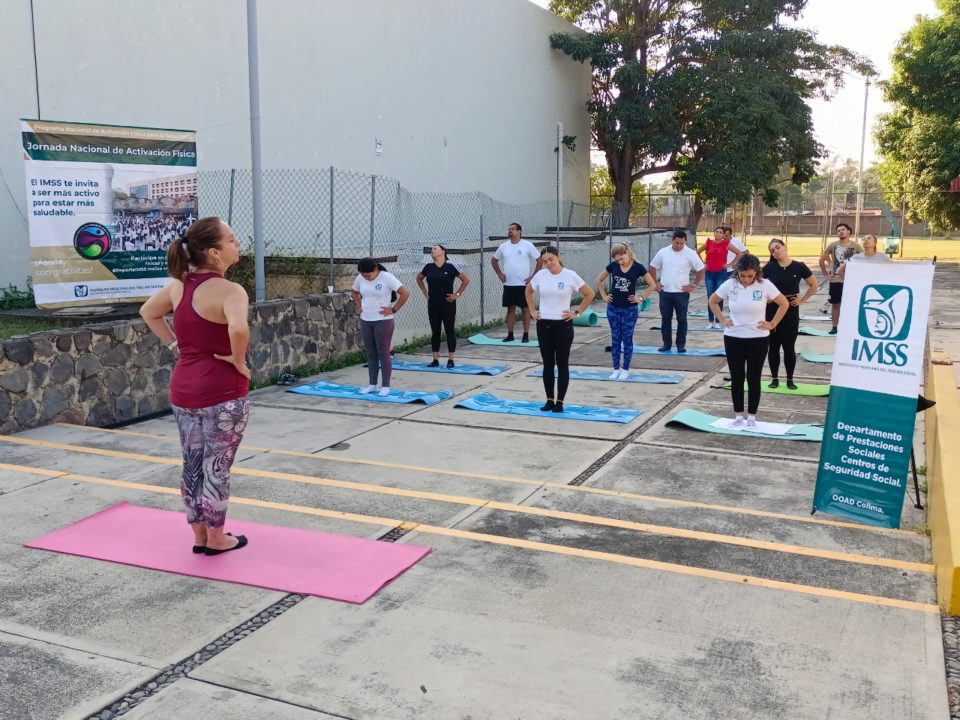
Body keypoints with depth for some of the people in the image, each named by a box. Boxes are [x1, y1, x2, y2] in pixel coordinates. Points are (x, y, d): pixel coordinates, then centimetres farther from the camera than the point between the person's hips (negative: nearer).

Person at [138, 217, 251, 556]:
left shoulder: (179, 285, 5)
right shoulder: (229, 291, -19)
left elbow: (148, 312, 20)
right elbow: (238, 329, -38)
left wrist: (174, 345, 14)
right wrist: (238, 361, -21)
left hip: (183, 389, 7)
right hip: (222, 392, -7)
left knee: (192, 466, 16)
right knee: (216, 468, 7)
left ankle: (199, 535, 29)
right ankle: (216, 539, 21)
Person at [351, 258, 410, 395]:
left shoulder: (387, 277, -14)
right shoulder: (360, 278, 2)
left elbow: (405, 293, -17)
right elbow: (354, 292, 23)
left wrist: (394, 310, -15)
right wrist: (359, 306, 9)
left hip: (383, 321, -5)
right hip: (365, 321, 5)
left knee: (383, 354, -1)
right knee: (370, 354, 11)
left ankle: (386, 386, 5)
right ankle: (372, 385, 19)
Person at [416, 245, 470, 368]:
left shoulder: (450, 266, -8)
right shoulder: (428, 267, 2)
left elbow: (466, 280, -5)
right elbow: (419, 278, 20)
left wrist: (457, 294, -6)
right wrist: (425, 292, 11)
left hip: (448, 304, -3)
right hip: (433, 305, 3)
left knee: (450, 331, 2)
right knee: (435, 332, 7)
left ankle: (450, 360, 9)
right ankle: (435, 360, 13)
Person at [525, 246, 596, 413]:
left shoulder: (570, 276, -8)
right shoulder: (540, 275, 1)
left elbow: (590, 294, -2)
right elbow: (528, 291, 19)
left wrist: (577, 313, -4)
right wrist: (532, 310, 10)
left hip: (563, 325, -3)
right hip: (543, 325, 3)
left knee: (562, 364, 3)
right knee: (548, 364, 7)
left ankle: (560, 401, 11)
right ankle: (549, 400, 16)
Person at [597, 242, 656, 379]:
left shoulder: (637, 267, -9)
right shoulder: (613, 266, -2)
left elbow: (652, 285, -2)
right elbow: (599, 280, 12)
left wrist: (641, 299, -6)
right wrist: (604, 296, 6)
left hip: (629, 309, -3)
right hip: (613, 308, 3)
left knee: (627, 339, 4)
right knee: (615, 339, 9)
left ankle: (626, 370, 14)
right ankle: (616, 369, 17)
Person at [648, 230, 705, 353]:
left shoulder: (690, 254, -5)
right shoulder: (663, 252, 2)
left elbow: (701, 270, 1)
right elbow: (653, 267, 14)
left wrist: (694, 286, -3)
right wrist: (655, 283, 8)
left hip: (681, 293, -2)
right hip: (665, 292, 2)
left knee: (682, 319, 3)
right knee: (665, 319, 8)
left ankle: (681, 345, 12)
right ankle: (666, 343, 17)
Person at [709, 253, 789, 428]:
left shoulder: (765, 285, -11)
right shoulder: (729, 285, -7)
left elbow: (784, 304, 0)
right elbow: (713, 301, 10)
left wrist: (772, 324, -3)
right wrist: (722, 320, 2)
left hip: (757, 339, -2)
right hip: (733, 338, 2)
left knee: (753, 378, 5)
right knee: (736, 378, 7)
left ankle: (751, 417, 15)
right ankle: (738, 416, 18)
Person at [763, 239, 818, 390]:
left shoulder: (799, 267, -4)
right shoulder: (769, 268, -3)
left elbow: (813, 285, 6)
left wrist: (802, 300, -1)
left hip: (791, 310, -1)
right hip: (772, 309, 1)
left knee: (789, 346, 3)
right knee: (773, 346, 6)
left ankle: (790, 379, 16)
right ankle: (775, 378, 17)